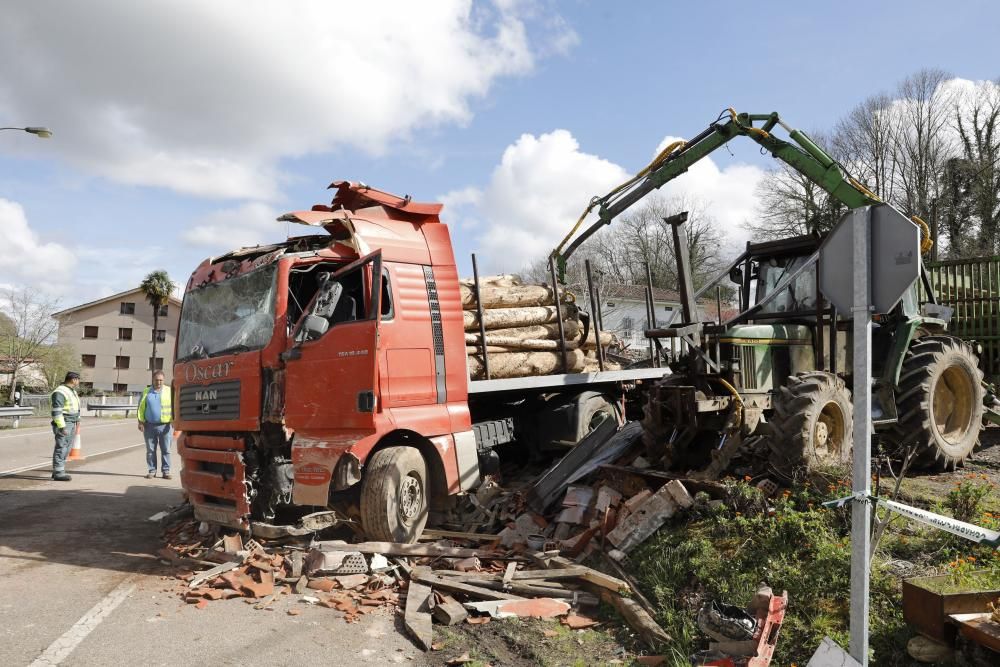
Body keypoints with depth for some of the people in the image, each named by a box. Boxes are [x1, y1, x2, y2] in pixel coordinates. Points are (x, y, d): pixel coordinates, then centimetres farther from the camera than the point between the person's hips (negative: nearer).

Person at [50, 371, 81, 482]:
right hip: (63, 424, -10)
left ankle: (58, 471, 19)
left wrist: (76, 424, 21)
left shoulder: (71, 391, 14)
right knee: (61, 449, -6)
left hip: (70, 424, 10)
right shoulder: (60, 392, -17)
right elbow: (56, 412, -22)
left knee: (66, 449, 12)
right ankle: (58, 473, -2)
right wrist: (62, 427, -24)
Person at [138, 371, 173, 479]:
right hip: (150, 425, 2)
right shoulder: (146, 392, 12)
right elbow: (141, 407, 9)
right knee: (150, 450, 5)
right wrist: (141, 421, -1)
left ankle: (166, 471, 4)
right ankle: (152, 471, 12)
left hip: (164, 425, -2)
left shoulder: (169, 391, 6)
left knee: (166, 450, -1)